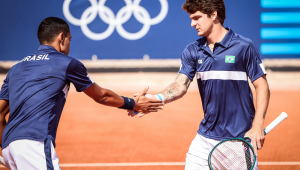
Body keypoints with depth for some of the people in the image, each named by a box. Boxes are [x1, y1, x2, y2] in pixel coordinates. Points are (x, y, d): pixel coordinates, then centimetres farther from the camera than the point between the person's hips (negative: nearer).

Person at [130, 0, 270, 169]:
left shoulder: (244, 46, -7)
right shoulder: (192, 51, 6)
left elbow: (262, 87, -6)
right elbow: (181, 85, -2)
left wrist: (257, 126, -16)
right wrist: (156, 98, -23)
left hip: (240, 137, -4)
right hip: (206, 136, 4)